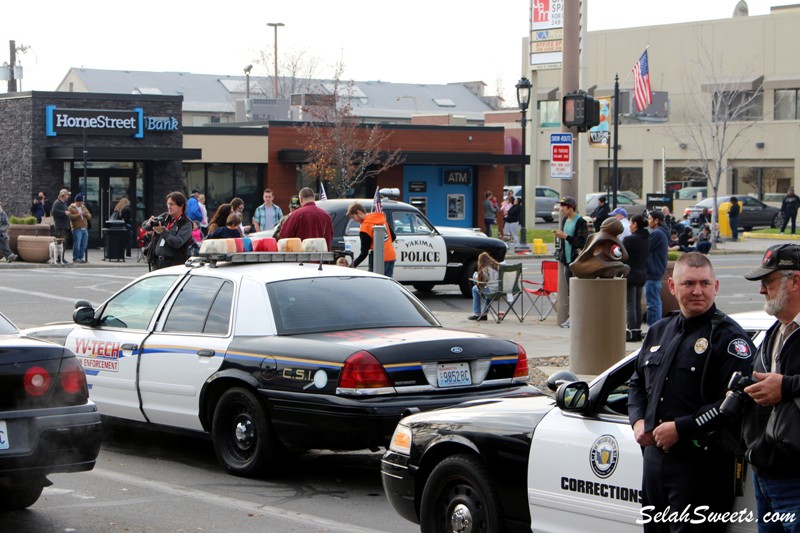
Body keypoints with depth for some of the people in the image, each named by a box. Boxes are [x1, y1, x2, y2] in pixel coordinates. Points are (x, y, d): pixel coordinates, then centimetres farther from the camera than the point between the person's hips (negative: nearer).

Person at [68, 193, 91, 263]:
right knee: (77, 245, -10)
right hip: (77, 229, -7)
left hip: (85, 229, 7)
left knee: (84, 245, 6)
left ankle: (81, 258, 14)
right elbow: (70, 217, -12)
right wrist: (78, 214, -18)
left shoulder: (83, 207, 21)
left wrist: (85, 214, -4)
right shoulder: (71, 208, 1)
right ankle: (75, 259, -3)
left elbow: (89, 216, 17)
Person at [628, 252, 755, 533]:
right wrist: (638, 421, 6)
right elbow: (637, 383, 26)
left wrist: (681, 428, -20)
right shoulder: (658, 332, 16)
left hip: (701, 465, -8)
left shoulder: (729, 337, -9)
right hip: (655, 456, 8)